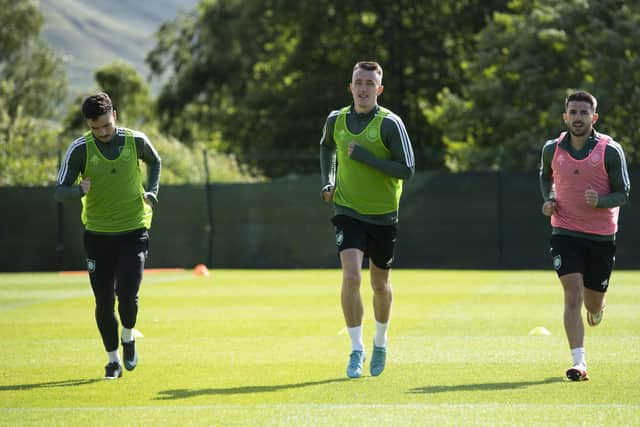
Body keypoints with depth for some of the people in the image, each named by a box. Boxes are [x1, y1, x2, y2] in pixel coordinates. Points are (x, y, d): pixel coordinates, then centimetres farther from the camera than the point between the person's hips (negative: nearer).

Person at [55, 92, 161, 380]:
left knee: (127, 294, -14)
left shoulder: (136, 141, -6)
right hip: (98, 234, 0)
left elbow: (155, 162, 18)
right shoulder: (80, 149, -10)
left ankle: (128, 337, 18)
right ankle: (113, 358, 21)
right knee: (104, 302, 3)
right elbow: (60, 192, -11)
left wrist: (152, 192, 4)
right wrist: (80, 191, -32)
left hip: (134, 230, 0)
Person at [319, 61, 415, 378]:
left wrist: (363, 156, -21)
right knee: (351, 277, -18)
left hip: (383, 216, -1)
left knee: (380, 284, 13)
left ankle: (380, 342, 38)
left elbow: (407, 170, -16)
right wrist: (328, 181, 10)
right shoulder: (336, 120, 0)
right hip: (348, 211, 1)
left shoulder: (390, 124, -12)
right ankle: (356, 350, -10)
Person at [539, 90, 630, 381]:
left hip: (602, 235, 0)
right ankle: (579, 363, -19)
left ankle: (596, 310, 50)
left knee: (593, 303, 10)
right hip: (565, 232, 0)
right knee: (573, 294, -17)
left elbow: (623, 193, -5)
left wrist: (600, 201, -25)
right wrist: (548, 199, 2)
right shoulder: (551, 149, 0)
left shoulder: (611, 151, -8)